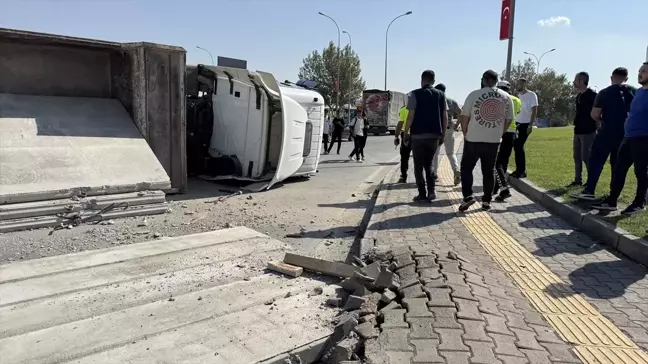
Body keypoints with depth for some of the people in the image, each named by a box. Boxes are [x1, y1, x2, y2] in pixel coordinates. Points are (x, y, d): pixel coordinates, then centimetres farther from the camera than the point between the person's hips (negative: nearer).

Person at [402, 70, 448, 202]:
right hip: (434, 135, 4)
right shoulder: (441, 95, 7)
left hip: (418, 135, -4)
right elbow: (445, 117, 5)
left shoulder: (416, 94, -4)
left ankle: (422, 194, 5)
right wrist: (443, 134, 13)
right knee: (429, 164, 18)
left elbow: (410, 116, -9)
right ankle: (431, 191, 8)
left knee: (419, 166, 7)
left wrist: (406, 133, -1)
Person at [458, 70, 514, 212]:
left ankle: (468, 196, -3)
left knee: (466, 168, 10)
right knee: (489, 171, 12)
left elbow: (464, 117, -4)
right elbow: (508, 120, 8)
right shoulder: (506, 97, 3)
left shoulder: (474, 94, -7)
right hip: (494, 141, 3)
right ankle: (486, 201, 16)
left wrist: (465, 134, 10)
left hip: (473, 140, -3)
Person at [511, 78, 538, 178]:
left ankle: (522, 171, -1)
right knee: (516, 146, 7)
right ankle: (519, 170, 15)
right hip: (517, 124, 6)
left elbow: (534, 111, -11)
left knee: (519, 147, -9)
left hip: (525, 124, -6)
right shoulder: (518, 95, 12)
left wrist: (530, 125, -18)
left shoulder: (531, 95, -7)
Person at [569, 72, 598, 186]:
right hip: (578, 131, 9)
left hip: (588, 131, -9)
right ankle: (578, 180, 18)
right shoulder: (579, 96, 14)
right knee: (577, 156, 11)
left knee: (586, 157, -8)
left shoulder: (592, 94, -11)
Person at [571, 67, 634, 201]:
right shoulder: (633, 92, 4)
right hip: (625, 133, 4)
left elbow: (594, 114, -10)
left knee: (596, 161, -3)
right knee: (618, 163, 12)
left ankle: (589, 191, -12)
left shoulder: (604, 93, -6)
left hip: (607, 132, -4)